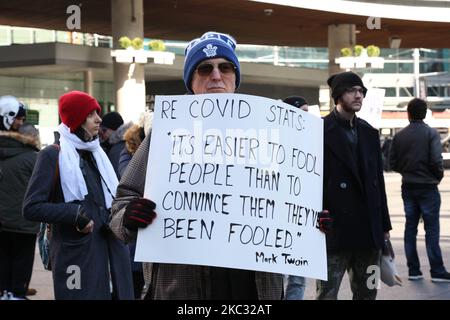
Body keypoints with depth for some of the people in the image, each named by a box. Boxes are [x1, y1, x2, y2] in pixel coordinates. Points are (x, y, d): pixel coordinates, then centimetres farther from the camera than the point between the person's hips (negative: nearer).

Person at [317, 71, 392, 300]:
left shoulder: (369, 133, 14)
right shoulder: (321, 131, -6)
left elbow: (378, 181, 15)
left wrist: (384, 225, 13)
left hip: (369, 230, 7)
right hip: (335, 230, -6)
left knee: (367, 293, 13)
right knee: (327, 293, -3)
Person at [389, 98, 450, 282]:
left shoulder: (399, 136, 3)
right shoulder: (431, 133, -10)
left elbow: (393, 163, 3)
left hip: (408, 187, 4)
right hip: (428, 186, -4)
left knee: (410, 228, 9)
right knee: (431, 229, -1)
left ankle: (413, 270, 11)